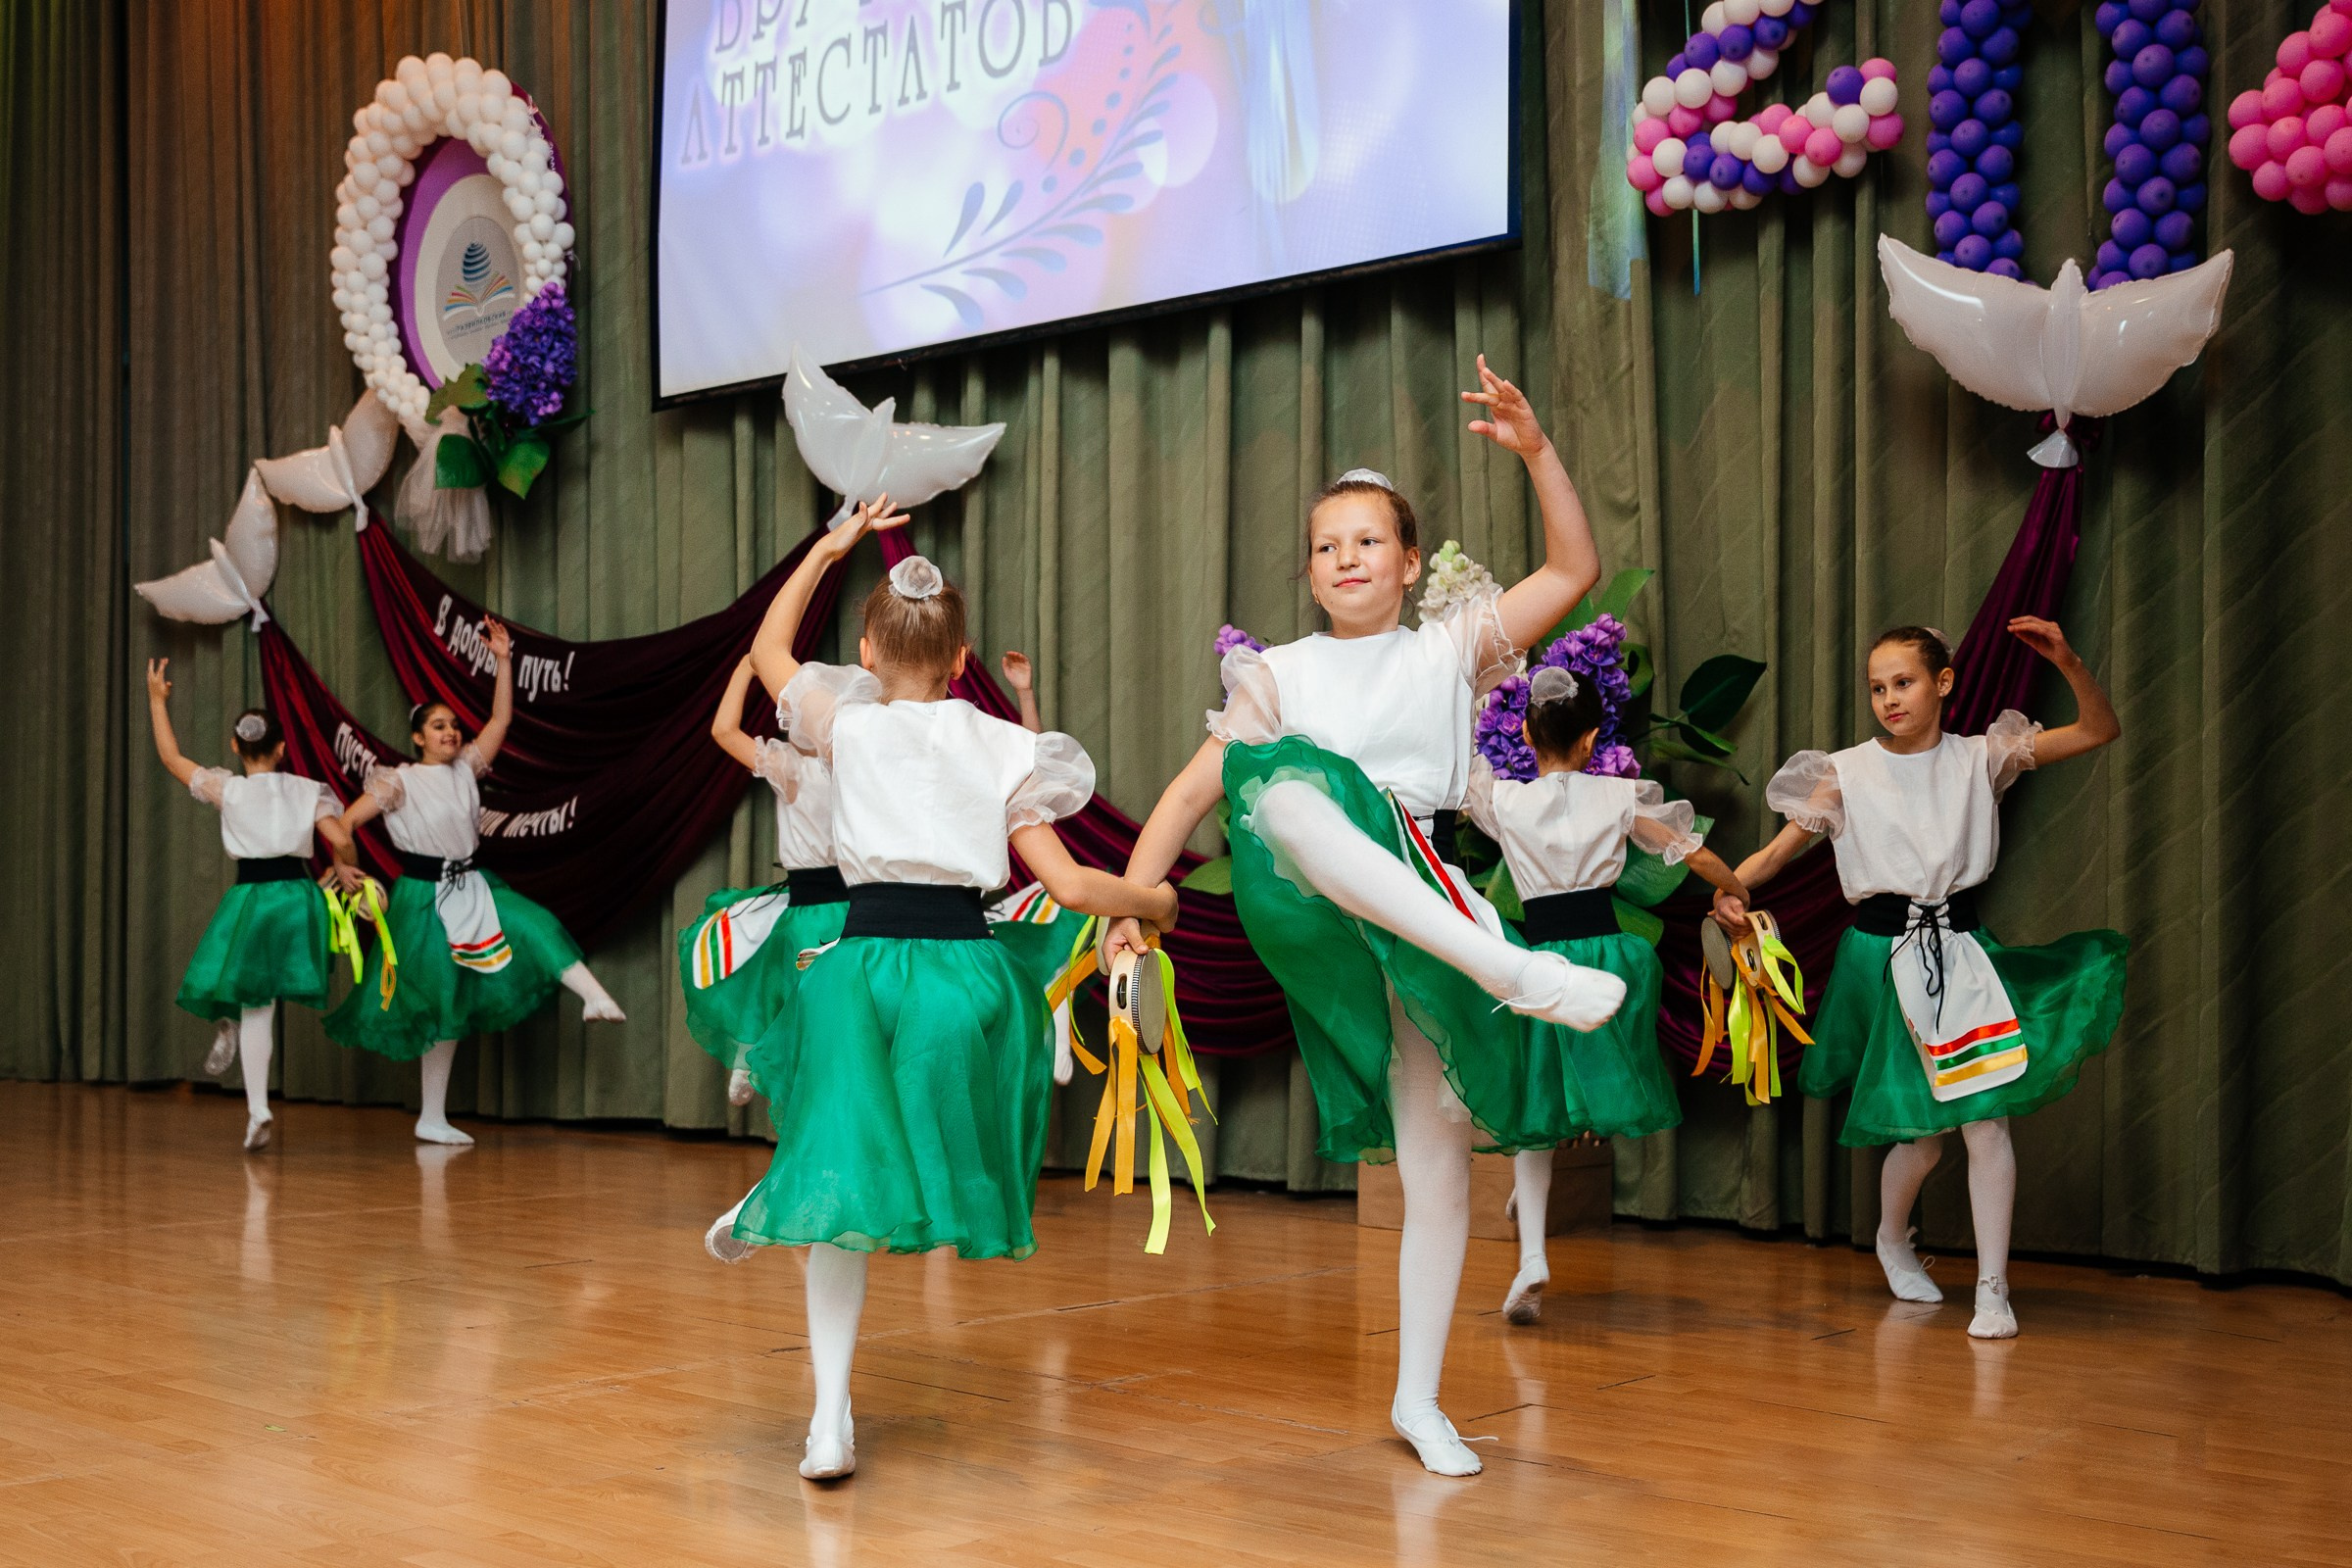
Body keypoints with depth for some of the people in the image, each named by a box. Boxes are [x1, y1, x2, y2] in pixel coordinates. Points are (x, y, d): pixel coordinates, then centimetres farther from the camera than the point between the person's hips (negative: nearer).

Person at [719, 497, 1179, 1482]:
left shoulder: (849, 725, 6)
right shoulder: (1001, 748, 5)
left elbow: (767, 648, 26)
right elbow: (1069, 887, 0)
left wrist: (831, 545, 30)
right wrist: (1157, 900, 17)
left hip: (862, 957, 0)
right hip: (963, 959, 0)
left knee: (844, 1175, 4)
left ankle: (832, 1417, -1)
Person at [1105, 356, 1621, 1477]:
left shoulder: (1450, 649, 15)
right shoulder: (1281, 675, 17)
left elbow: (1574, 570, 6)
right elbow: (1190, 793, 13)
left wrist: (1537, 451, -7)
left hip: (1422, 905, 1)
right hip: (1314, 916, -1)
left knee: (1438, 1164, -1)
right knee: (1281, 782, -37)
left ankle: (1418, 1399, 16)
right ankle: (1515, 969, -44)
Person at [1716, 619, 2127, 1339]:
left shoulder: (1980, 758, 0)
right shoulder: (1846, 773, -4)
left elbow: (2101, 730, 1)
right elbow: (1781, 847, -4)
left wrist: (2068, 661, -16)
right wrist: (1729, 887, -24)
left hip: (1962, 950, 2)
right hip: (1884, 953, -1)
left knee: (1986, 1120, -7)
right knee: (1920, 1132, 6)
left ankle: (1992, 1287, 4)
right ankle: (1892, 1240, 37)